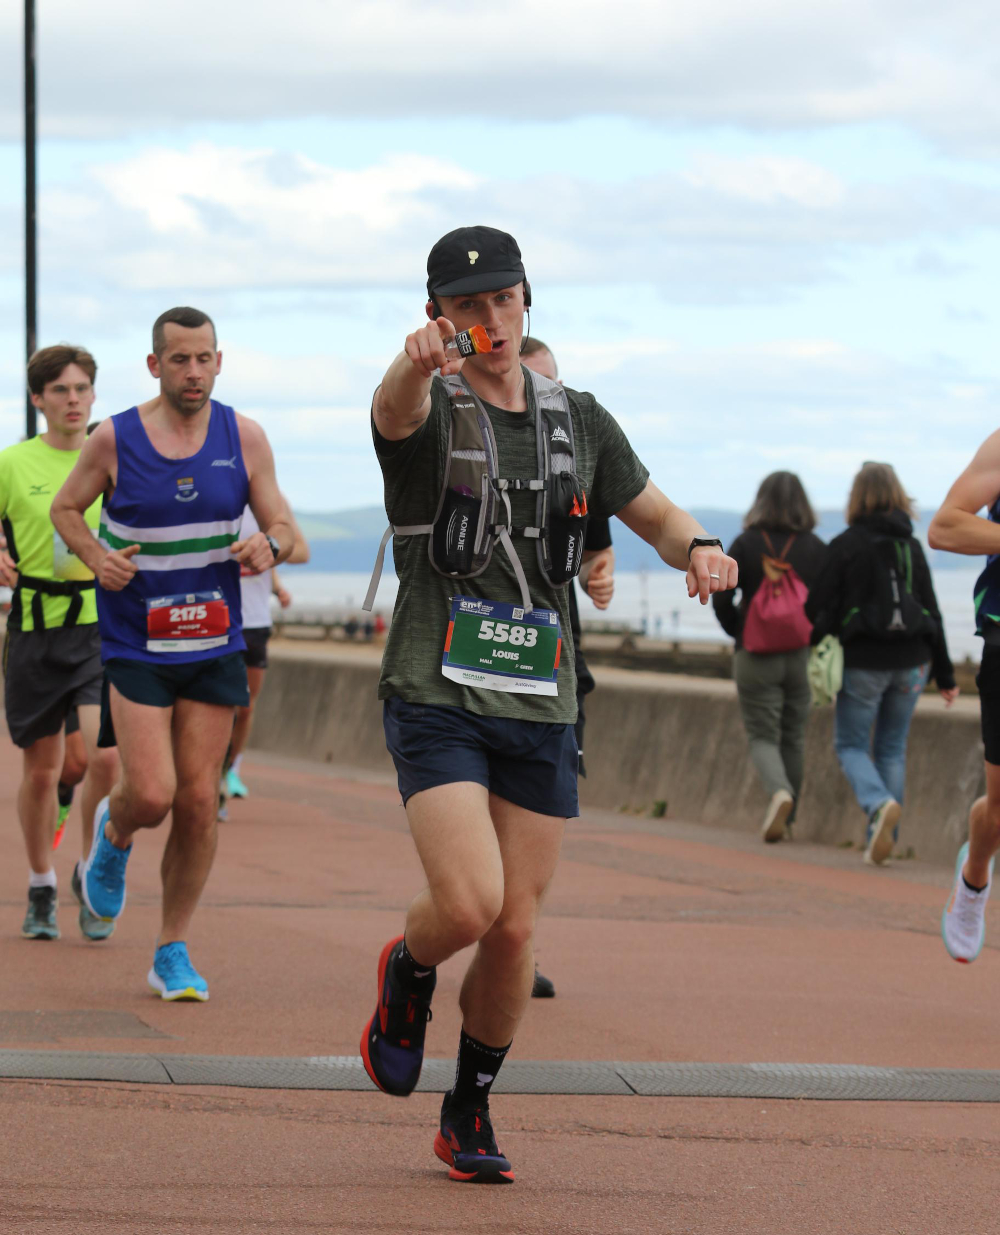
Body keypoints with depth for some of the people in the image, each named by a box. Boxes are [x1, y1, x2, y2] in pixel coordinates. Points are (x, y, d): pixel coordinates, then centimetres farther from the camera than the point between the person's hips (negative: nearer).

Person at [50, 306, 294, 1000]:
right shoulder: (115, 439, -7)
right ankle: (115, 834, 25)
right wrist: (96, 557, -12)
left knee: (198, 803, 1)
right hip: (135, 648, -2)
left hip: (214, 645, 2)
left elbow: (282, 527, 2)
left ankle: (174, 954, 14)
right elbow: (66, 508, 9)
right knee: (151, 796, -14)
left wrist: (270, 546, -23)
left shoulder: (243, 437, -2)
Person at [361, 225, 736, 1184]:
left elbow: (656, 515, 20)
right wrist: (417, 363, -57)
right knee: (471, 904, -20)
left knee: (514, 933, 4)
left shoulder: (577, 421, 10)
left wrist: (699, 548, -5)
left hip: (540, 710, 4)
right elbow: (397, 408, -31)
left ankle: (470, 1115, 25)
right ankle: (407, 971, 17)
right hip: (436, 700, -4)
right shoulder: (429, 408, -6)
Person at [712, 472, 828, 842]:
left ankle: (779, 792, -25)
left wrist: (739, 632, 9)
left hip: (755, 658, -2)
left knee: (762, 736, 4)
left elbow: (720, 599, -7)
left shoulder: (745, 545, -5)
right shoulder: (816, 548, -2)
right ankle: (784, 818, 21)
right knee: (793, 737, 15)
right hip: (803, 656, 2)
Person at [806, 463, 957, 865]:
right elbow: (931, 612, 9)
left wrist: (820, 651, 11)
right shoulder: (912, 546, 6)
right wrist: (944, 674, 15)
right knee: (892, 749, 13)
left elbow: (819, 606, -7)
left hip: (864, 662, -4)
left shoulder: (846, 545, -6)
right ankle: (883, 837, 8)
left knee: (851, 745, 7)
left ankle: (880, 803, -21)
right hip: (910, 662, 4)